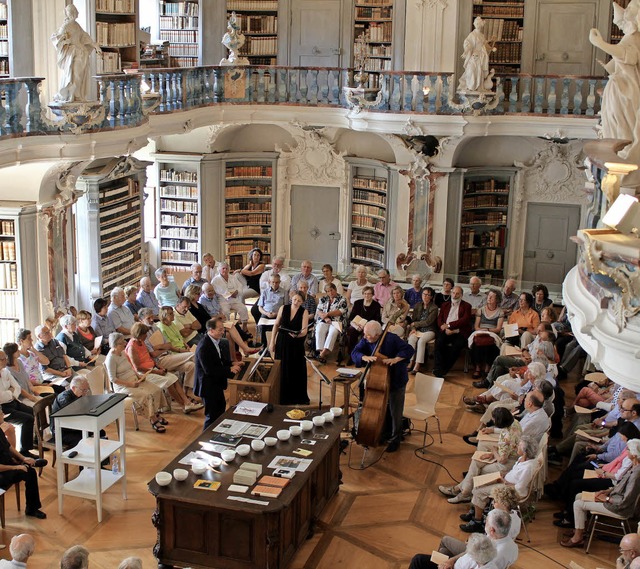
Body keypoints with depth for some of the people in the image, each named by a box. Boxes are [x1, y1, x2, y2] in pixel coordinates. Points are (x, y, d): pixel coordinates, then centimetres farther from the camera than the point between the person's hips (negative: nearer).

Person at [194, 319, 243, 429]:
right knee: (212, 416, -2)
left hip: (217, 383, 9)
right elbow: (209, 370, -28)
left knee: (221, 409, 22)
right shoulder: (204, 347, -26)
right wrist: (230, 369, -24)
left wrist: (232, 365, -6)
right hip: (208, 386, -9)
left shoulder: (220, 342, 1)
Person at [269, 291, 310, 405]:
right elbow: (276, 325, 4)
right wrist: (272, 342, 1)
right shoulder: (283, 308, -3)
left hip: (296, 345, -2)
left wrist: (297, 335, -36)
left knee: (297, 370, 4)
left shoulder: (304, 312, -8)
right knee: (282, 370, 7)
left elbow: (304, 331, -15)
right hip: (282, 343, 2)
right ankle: (282, 396, 20)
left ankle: (298, 397, 18)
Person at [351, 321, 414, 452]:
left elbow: (409, 350, -28)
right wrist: (365, 357, -34)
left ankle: (395, 440, 19)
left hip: (396, 381, -5)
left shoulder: (391, 339, -25)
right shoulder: (366, 340, -9)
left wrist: (395, 359, -41)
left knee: (395, 413, 4)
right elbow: (355, 353, -14)